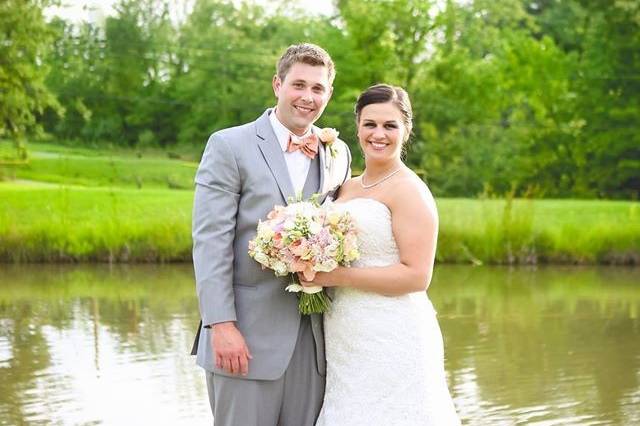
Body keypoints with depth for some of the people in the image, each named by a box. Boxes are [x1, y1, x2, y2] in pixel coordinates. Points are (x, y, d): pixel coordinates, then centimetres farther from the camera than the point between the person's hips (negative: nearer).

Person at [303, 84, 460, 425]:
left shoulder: (409, 190, -10)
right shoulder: (348, 187, 13)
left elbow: (416, 276, -17)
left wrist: (339, 277, -18)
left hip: (391, 342, -7)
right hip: (346, 342, 7)